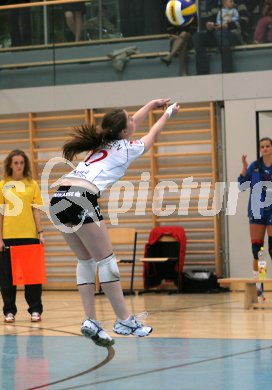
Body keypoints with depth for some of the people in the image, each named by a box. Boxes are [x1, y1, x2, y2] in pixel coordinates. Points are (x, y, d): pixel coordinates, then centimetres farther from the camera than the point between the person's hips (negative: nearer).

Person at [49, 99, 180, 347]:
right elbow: (151, 135, 30)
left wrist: (151, 104, 61)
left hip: (59, 199, 8)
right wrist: (168, 113, 48)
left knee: (86, 260, 15)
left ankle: (91, 321, 9)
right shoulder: (127, 148, 8)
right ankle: (124, 321, 3)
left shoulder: (103, 143, 25)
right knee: (106, 260, 0)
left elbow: (132, 124, 46)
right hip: (81, 199, -8)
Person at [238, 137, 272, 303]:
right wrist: (244, 168, -9)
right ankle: (258, 289, 7)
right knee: (257, 250, 2)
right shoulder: (254, 166, 4)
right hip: (257, 212, 2)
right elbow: (242, 185, 1)